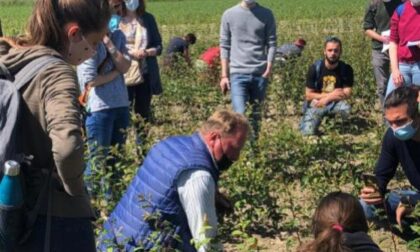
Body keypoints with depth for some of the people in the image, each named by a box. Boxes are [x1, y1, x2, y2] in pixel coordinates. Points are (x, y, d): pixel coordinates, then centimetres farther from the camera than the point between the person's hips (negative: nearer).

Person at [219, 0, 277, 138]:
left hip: (260, 74, 2)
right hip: (238, 73, -1)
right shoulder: (229, 15, 4)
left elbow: (271, 44, 5)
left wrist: (269, 68, -7)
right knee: (240, 114, -11)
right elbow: (225, 46, 5)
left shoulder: (266, 15, 5)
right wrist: (224, 75, 2)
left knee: (256, 114, 10)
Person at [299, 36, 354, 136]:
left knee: (346, 109, -35)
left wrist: (327, 99, -23)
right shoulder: (315, 68, -11)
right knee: (308, 131, -24)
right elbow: (308, 95, -9)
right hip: (315, 103, -1)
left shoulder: (346, 69, -8)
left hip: (334, 103, 1)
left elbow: (347, 93, -10)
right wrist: (330, 95, -21)